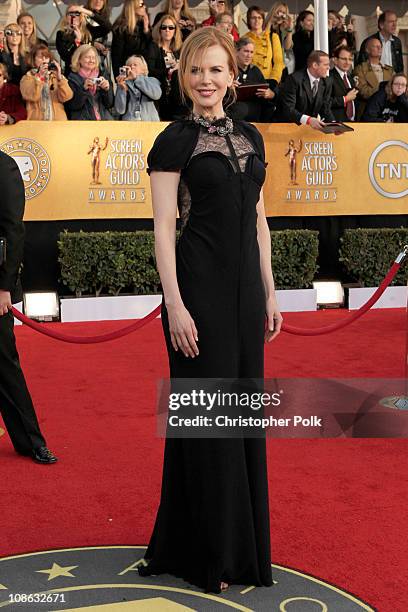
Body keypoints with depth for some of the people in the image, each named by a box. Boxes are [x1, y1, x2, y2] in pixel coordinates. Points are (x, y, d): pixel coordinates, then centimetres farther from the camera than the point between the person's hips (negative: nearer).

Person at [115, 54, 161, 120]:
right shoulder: (125, 84, 11)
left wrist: (136, 78, -15)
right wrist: (122, 88, -12)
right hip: (129, 123, 0)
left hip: (150, 122, 0)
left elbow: (156, 94, -11)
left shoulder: (152, 80, 13)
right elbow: (120, 110, -1)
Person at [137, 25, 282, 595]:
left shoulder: (250, 137, 13)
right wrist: (174, 304, -17)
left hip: (246, 286, 6)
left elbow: (258, 220, 15)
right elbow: (163, 226, -10)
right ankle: (210, 550, 16)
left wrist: (269, 293, 12)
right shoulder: (175, 140, -5)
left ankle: (244, 545, 28)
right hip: (199, 286, -6)